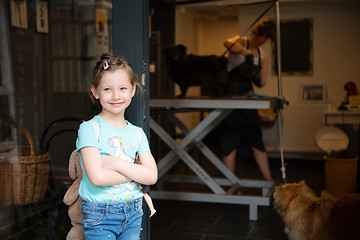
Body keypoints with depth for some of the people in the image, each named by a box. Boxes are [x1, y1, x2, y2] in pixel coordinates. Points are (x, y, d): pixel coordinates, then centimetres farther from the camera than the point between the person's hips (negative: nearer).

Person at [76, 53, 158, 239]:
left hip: (133, 213, 4)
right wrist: (135, 172, -10)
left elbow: (152, 176, -6)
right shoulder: (89, 129, -9)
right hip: (100, 215, -4)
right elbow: (97, 177, -20)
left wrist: (115, 163, -15)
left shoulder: (137, 133, 5)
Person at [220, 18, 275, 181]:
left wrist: (257, 79, -16)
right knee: (230, 144, -3)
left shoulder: (263, 57, 11)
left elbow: (261, 82, 8)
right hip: (229, 96, -5)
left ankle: (269, 181, 13)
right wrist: (246, 53, -43)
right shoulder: (241, 41, -3)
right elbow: (227, 43, -28)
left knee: (257, 142, 5)